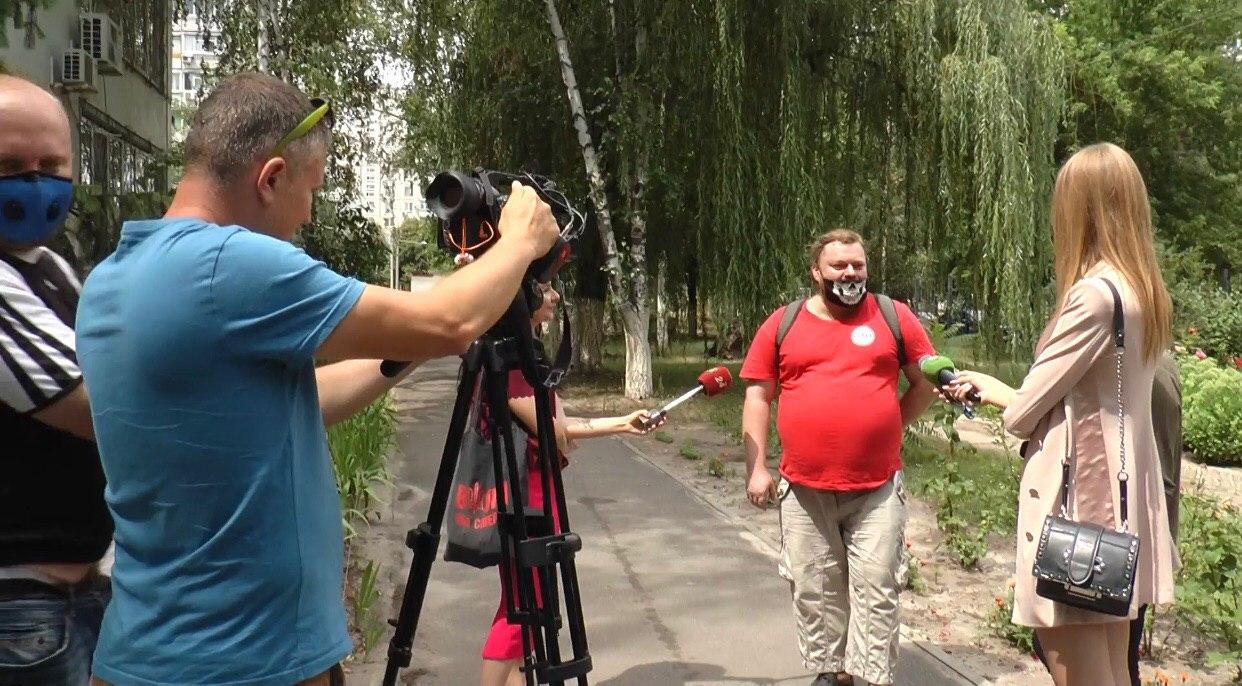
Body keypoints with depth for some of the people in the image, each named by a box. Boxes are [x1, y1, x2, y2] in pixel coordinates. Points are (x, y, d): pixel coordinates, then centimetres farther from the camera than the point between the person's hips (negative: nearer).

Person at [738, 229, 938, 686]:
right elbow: (757, 398, 4)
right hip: (804, 489, 1)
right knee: (814, 588, 11)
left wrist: (889, 427, 5)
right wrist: (756, 469, -1)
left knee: (875, 587, 2)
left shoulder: (894, 317, 2)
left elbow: (928, 382, 11)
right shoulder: (782, 324, 3)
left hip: (877, 487, -1)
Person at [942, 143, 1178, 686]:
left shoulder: (1094, 292, -19)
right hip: (1121, 499, 9)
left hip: (1080, 501, -9)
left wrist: (993, 390, 9)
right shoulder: (1143, 290, 8)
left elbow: (1025, 412, -13)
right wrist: (991, 387, 20)